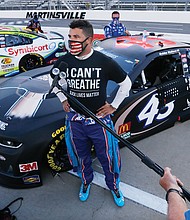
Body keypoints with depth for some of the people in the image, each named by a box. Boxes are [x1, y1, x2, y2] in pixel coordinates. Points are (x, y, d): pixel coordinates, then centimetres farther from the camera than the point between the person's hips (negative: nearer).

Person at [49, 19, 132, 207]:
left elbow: (126, 83, -2)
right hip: (75, 120, 2)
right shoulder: (64, 61, -9)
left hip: (100, 120, -2)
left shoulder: (105, 62, -16)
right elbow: (52, 78, 14)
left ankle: (114, 186, 41)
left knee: (107, 157, 12)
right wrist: (63, 99, 8)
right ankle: (86, 181, 51)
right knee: (81, 156, 21)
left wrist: (114, 106, -2)